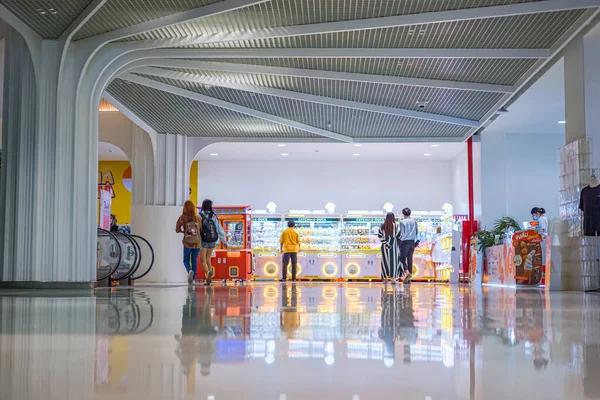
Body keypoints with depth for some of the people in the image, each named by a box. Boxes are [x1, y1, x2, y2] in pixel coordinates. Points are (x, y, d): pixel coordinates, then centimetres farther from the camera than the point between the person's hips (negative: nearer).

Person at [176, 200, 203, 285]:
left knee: (186, 260, 12)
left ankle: (190, 271, -18)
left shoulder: (182, 218, -8)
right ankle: (193, 278, 19)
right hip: (197, 242, 2)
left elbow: (177, 230, -8)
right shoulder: (198, 217, -4)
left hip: (187, 243, -2)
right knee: (194, 260, 17)